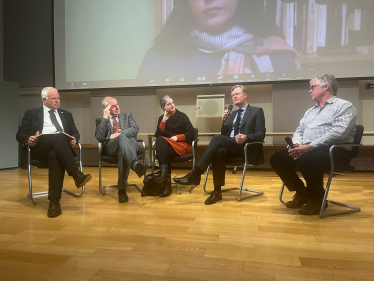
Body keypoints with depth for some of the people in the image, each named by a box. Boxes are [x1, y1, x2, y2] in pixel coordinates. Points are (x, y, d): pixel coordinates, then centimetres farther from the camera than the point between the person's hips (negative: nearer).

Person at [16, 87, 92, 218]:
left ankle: (54, 201, -40)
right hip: (40, 146, -1)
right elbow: (20, 134, 13)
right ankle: (77, 175, -42)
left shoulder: (66, 114, 27)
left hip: (62, 146, 2)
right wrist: (28, 139, -11)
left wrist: (74, 139, -4)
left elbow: (75, 133, 20)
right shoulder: (31, 113, 20)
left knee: (54, 155, -37)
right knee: (58, 137, -36)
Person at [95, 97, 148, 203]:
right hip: (111, 146, -1)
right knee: (122, 137, -38)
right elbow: (99, 137, 1)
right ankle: (136, 165, -61)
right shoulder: (100, 120, 20)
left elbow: (135, 129, 7)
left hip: (130, 143, 2)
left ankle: (122, 189, -44)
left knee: (123, 152, -37)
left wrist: (119, 134, -9)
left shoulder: (127, 115, 27)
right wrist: (105, 117, 0)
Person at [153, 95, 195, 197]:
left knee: (161, 141, -29)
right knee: (160, 141, -32)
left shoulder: (182, 116, 6)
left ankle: (164, 172, -37)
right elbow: (158, 135, 3)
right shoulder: (162, 118, 15)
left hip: (183, 145, -3)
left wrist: (177, 137, -12)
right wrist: (164, 121, -4)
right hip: (166, 147, 3)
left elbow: (191, 133, 0)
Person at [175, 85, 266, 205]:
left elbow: (261, 134, -4)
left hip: (247, 149, -4)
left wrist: (246, 137, -25)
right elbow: (224, 135, 18)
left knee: (217, 138, -30)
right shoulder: (233, 114, 24)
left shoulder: (257, 111, 8)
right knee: (219, 151, -34)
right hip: (231, 147, 5)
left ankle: (195, 174, -31)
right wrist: (225, 121, -1)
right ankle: (217, 191, -29)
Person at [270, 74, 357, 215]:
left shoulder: (344, 106, -1)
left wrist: (310, 146, -23)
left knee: (306, 159, -37)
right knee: (277, 159, -11)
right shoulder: (310, 111, 23)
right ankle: (301, 192, 6)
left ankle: (317, 198, -9)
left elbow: (338, 132, -17)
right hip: (306, 150, 7)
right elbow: (299, 131, 18)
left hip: (333, 150, -7)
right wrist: (298, 145, -6)